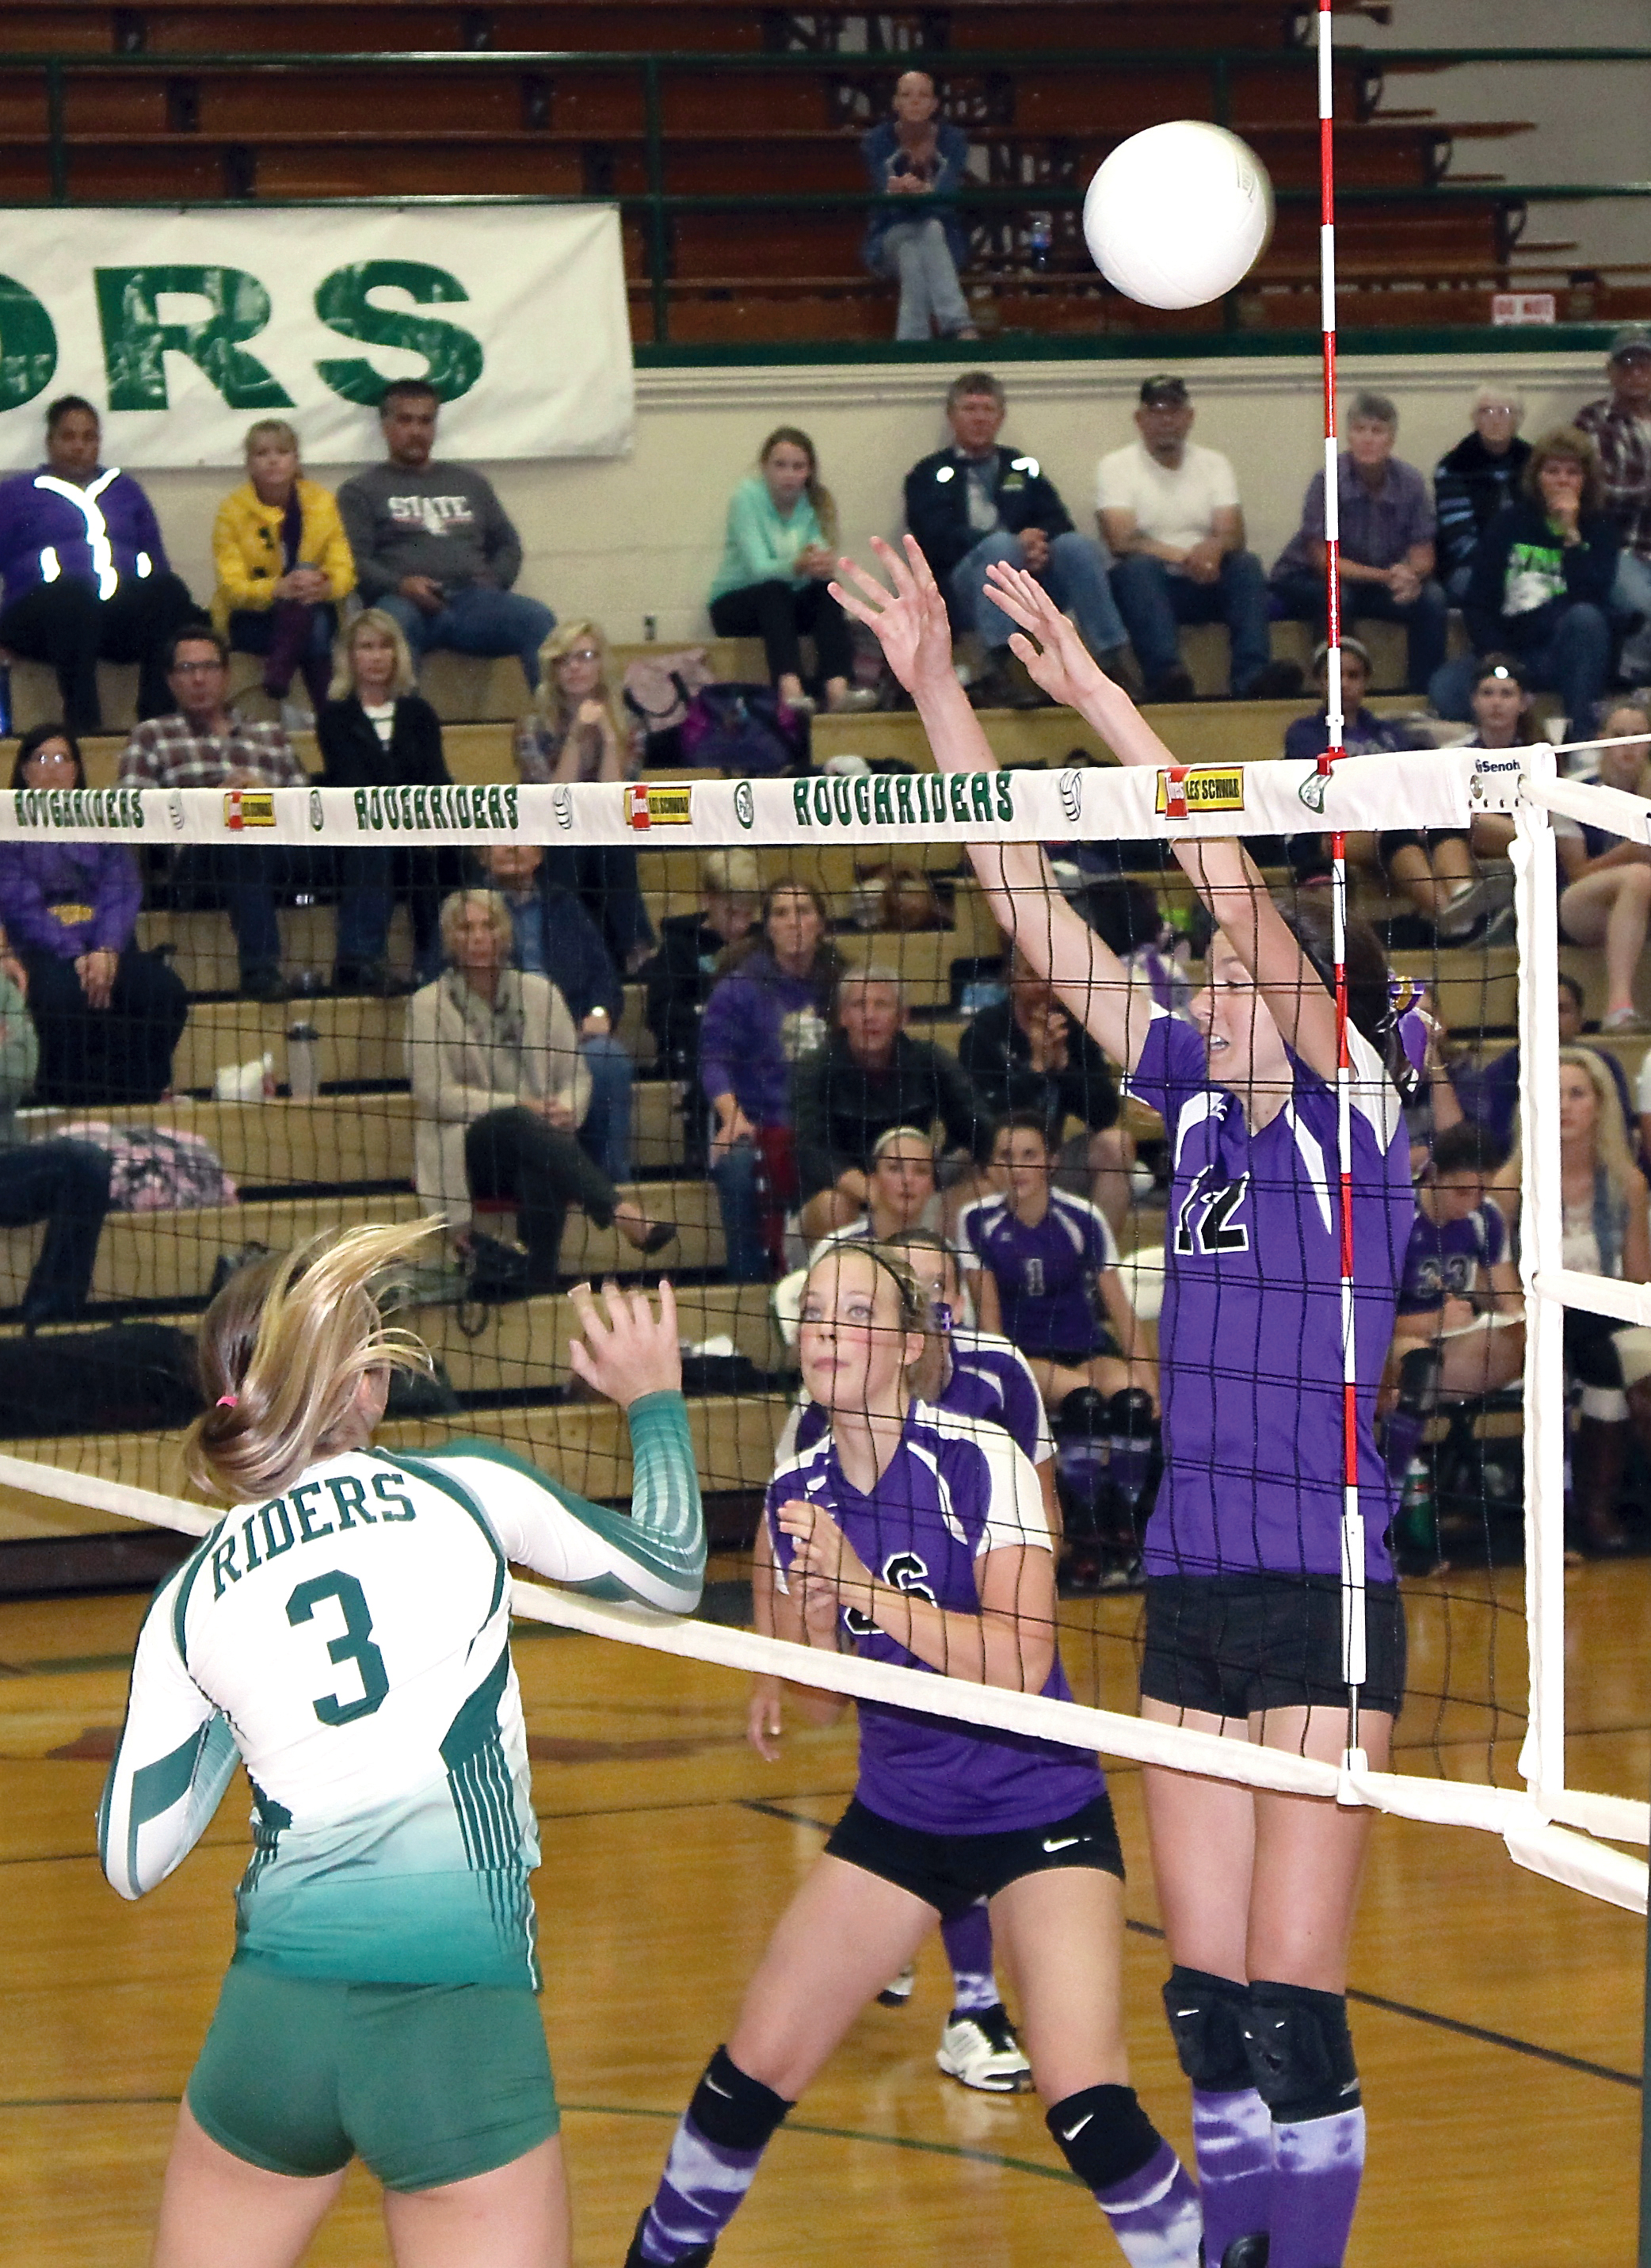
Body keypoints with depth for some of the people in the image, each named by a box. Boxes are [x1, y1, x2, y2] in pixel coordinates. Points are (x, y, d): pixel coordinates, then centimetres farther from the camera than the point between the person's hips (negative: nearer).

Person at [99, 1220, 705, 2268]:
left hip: (273, 2015, 3)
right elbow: (672, 1572, 17)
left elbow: (132, 1860, 11)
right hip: (458, 2017, -3)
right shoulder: (462, 1491, 1)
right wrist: (656, 1401, 33)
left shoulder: (191, 1599, 7)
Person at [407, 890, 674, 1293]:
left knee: (542, 1174, -36)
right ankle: (623, 1213, -55)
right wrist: (521, 1106, -14)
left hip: (539, 1140, 3)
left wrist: (566, 1111, -13)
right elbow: (436, 1094, -4)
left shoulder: (540, 993, 13)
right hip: (469, 1151, -3)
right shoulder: (428, 1005, 4)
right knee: (517, 1124, -37)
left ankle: (539, 1288, -42)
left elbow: (577, 1074, 12)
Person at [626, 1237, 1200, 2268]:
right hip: (898, 1814, 5)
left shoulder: (979, 1463, -18)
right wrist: (815, 1621, -15)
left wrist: (863, 1585, -31)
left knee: (1085, 2099, -21)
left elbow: (1020, 1660, -27)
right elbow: (820, 1701, 6)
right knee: (755, 2066, 3)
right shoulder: (797, 1494, -2)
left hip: (1040, 1812, -5)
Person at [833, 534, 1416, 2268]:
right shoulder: (1199, 1101, 9)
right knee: (1205, 1996, 9)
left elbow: (1237, 885, -19)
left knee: (1294, 2008, -7)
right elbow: (1026, 896, 7)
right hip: (1190, 1595, 7)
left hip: (1321, 1604, -7)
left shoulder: (1354, 1110, -6)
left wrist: (1095, 693, -21)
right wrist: (933, 686, 2)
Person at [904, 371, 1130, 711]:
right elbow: (939, 539, -4)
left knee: (1075, 544, -26)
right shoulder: (930, 476, 14)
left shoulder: (1023, 468, 26)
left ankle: (1113, 661, -33)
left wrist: (1040, 546, -14)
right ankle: (995, 673, -47)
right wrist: (1016, 544, -18)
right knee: (1000, 544, -35)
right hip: (962, 588, -3)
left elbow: (1057, 523, 12)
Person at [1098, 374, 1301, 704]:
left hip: (1204, 584, 3)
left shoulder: (1213, 464, 14)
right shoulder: (1117, 467, 3)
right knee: (1138, 566, -36)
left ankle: (1253, 676, -46)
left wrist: (1213, 547, -26)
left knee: (1247, 564, -26)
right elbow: (1121, 541, -12)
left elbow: (1234, 535, 0)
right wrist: (1187, 558, -24)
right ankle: (1166, 676, -57)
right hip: (1146, 588, -3)